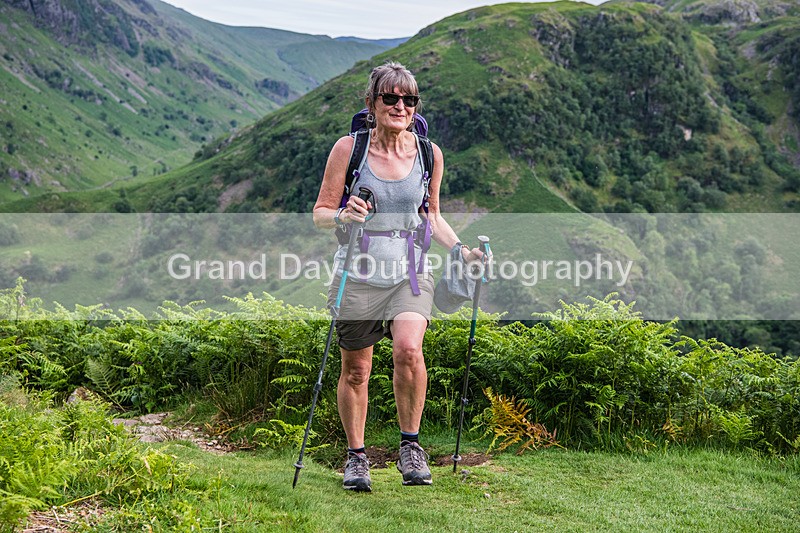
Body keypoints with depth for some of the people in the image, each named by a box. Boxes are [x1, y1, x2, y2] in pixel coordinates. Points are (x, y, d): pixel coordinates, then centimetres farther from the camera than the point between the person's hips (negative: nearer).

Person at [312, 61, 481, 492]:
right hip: (358, 274, 0)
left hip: (410, 272, 1)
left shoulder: (428, 153, 3)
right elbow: (320, 213, 0)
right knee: (355, 370, 6)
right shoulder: (348, 148, -4)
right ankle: (356, 456, 27)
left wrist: (460, 250, 2)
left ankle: (410, 444, -6)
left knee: (408, 348, -25)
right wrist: (343, 215, -22)